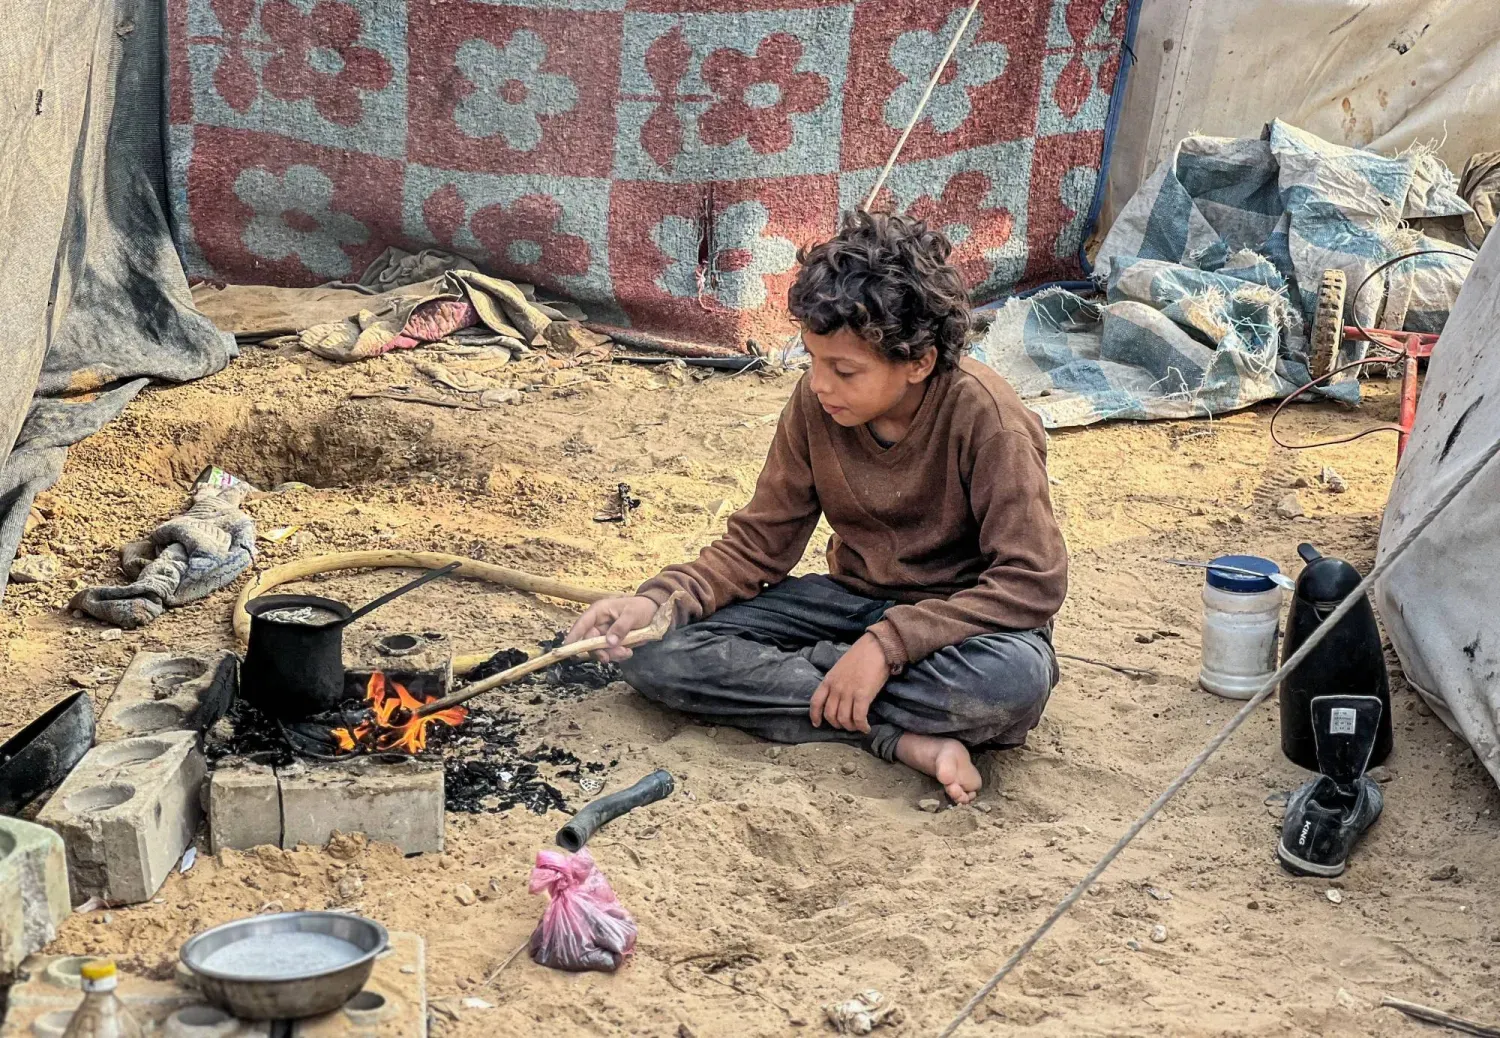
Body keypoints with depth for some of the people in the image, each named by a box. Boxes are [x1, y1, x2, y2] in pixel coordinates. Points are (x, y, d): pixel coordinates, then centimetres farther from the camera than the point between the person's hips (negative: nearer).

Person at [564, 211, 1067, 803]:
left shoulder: (981, 415, -22)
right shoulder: (815, 404, -9)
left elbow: (1034, 581, -25)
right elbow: (761, 540, -1)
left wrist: (888, 643, -33)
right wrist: (660, 600, -19)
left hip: (961, 617, -5)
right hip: (852, 599, 5)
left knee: (1016, 678, -42)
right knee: (651, 651, -18)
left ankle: (780, 674, -21)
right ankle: (901, 738, -24)